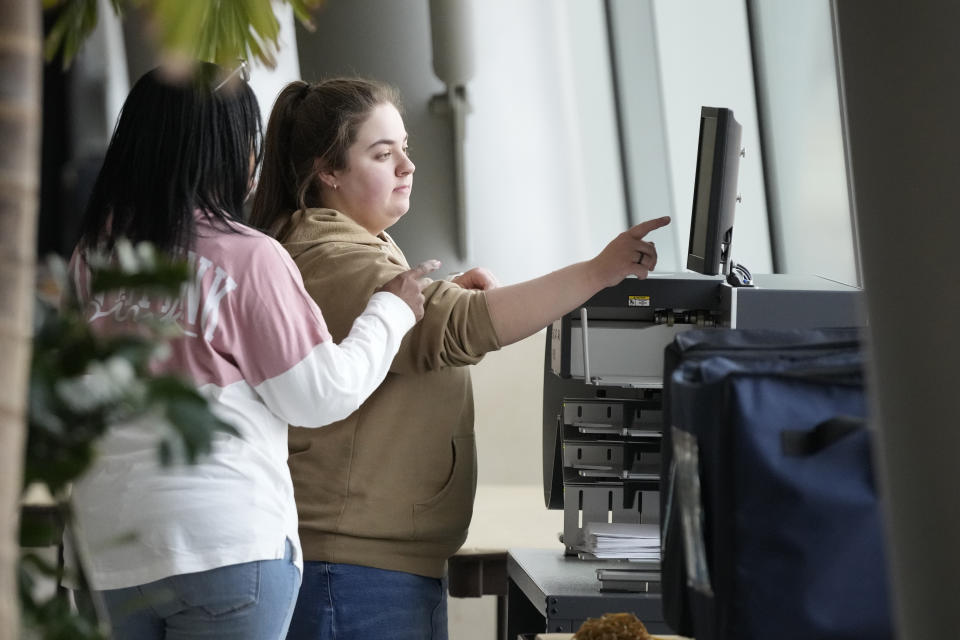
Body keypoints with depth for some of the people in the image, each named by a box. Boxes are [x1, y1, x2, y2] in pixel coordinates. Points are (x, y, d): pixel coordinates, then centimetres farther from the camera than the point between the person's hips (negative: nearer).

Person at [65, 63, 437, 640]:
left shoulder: (92, 259, 4)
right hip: (225, 543, -5)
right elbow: (321, 396, -6)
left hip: (107, 544, 5)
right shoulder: (249, 259, -11)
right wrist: (391, 310, 8)